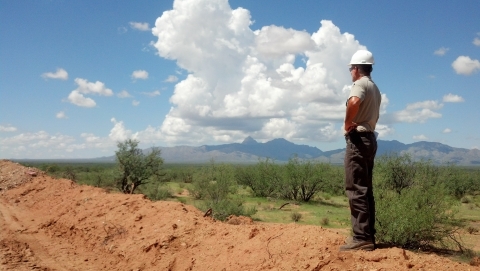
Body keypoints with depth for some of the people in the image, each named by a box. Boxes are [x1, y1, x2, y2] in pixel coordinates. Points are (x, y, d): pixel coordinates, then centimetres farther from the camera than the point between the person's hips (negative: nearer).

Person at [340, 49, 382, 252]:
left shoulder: (360, 84, -10)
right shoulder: (375, 88, 21)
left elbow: (354, 102, -33)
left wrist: (347, 123, -20)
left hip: (358, 139, -10)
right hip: (369, 138, 10)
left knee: (356, 189, -11)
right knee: (365, 189, 11)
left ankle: (362, 238, -12)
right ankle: (368, 235, 15)